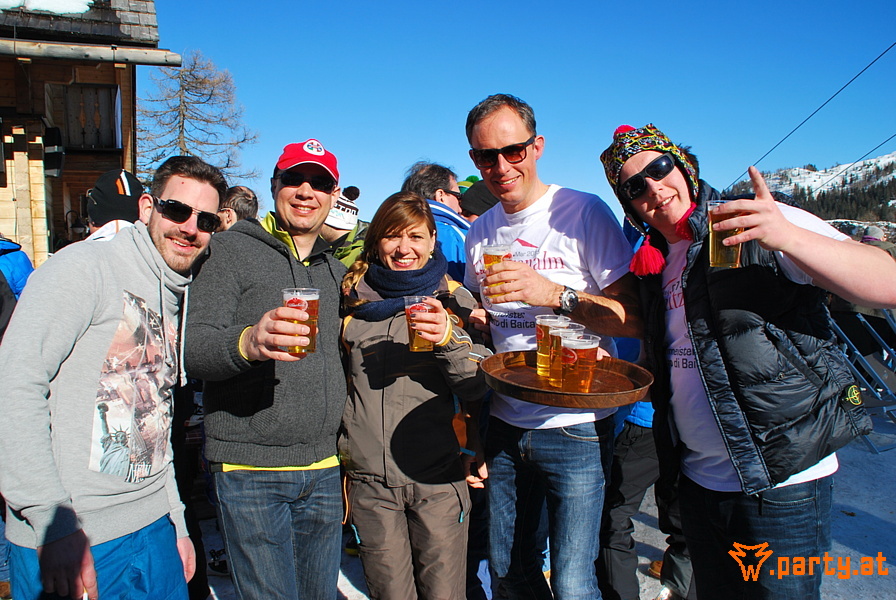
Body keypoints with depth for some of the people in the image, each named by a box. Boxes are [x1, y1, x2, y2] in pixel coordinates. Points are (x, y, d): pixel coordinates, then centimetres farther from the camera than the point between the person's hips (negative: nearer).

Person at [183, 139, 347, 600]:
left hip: (322, 469, 6)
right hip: (250, 469, -5)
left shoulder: (335, 269, 15)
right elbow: (193, 348, -13)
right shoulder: (235, 250, -3)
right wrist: (247, 342, -36)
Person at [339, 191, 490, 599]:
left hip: (439, 478, -1)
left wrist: (448, 339, -20)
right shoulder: (352, 301, 7)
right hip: (370, 480, 2)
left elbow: (479, 389, -3)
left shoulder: (454, 301, 2)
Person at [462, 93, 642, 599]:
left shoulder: (584, 212, -10)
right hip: (504, 425, 6)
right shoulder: (480, 233, 9)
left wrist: (555, 294, -27)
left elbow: (634, 320, -15)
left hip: (574, 428, -5)